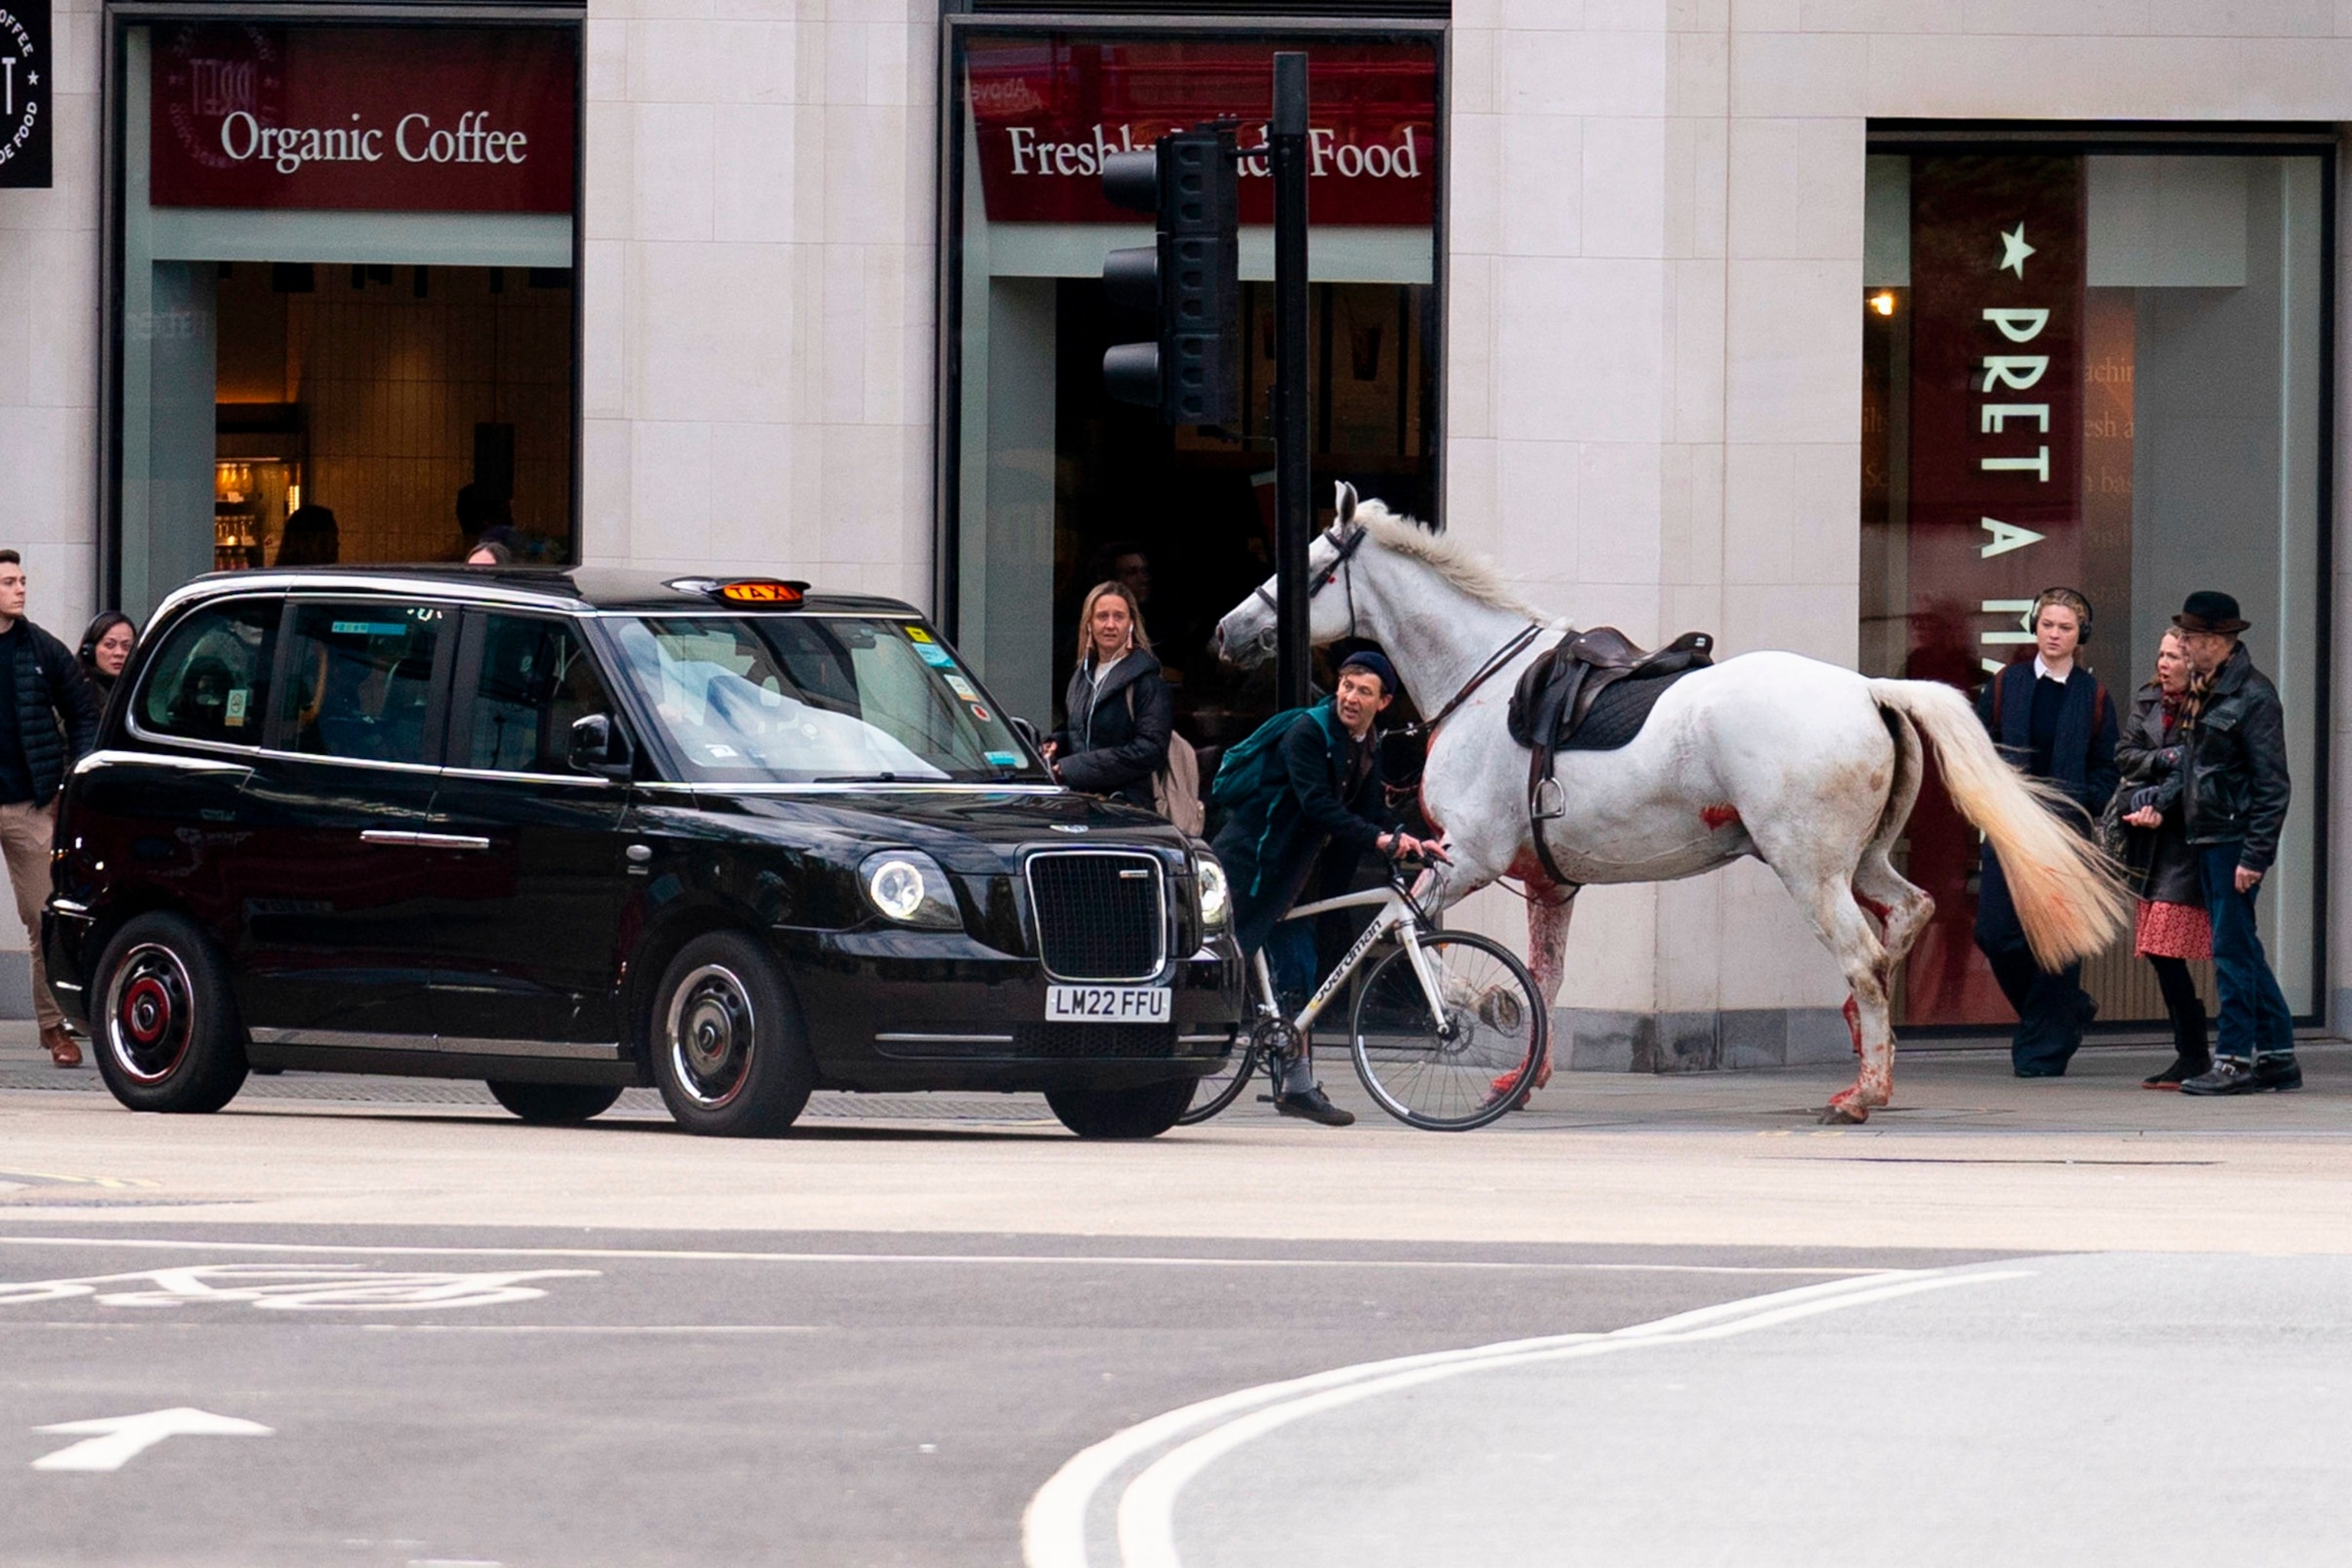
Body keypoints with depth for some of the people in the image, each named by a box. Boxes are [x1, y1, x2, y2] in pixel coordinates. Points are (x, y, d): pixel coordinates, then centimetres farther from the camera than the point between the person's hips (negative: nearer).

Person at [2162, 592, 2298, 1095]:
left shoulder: (2253, 696, -13)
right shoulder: (2204, 691, 14)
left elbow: (2272, 784, -16)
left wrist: (2255, 855, -19)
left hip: (2234, 840, -9)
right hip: (2208, 840, 9)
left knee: (2232, 950, -7)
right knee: (2241, 950, 12)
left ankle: (2235, 1060, -4)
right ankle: (2278, 1057, 18)